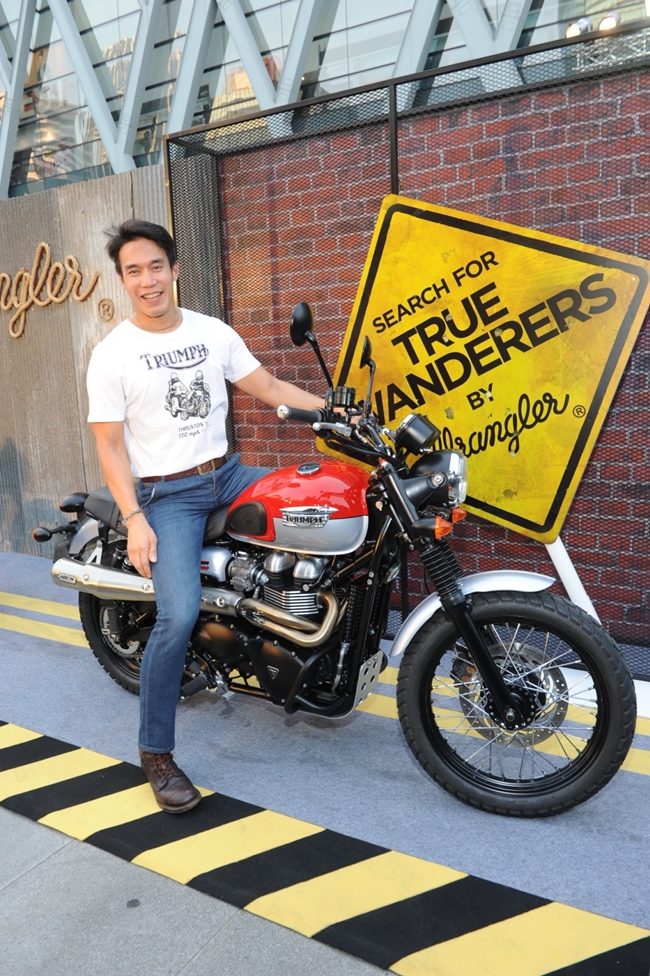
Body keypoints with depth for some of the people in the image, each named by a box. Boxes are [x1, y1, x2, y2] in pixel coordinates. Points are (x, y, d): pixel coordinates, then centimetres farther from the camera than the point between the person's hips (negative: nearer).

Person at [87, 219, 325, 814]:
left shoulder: (214, 332, 7)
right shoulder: (112, 354, -4)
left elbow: (271, 389, 7)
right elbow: (111, 445, -5)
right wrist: (134, 520, -16)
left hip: (226, 474, 5)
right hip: (165, 494, -5)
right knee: (179, 615, -22)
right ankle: (157, 754, -1)